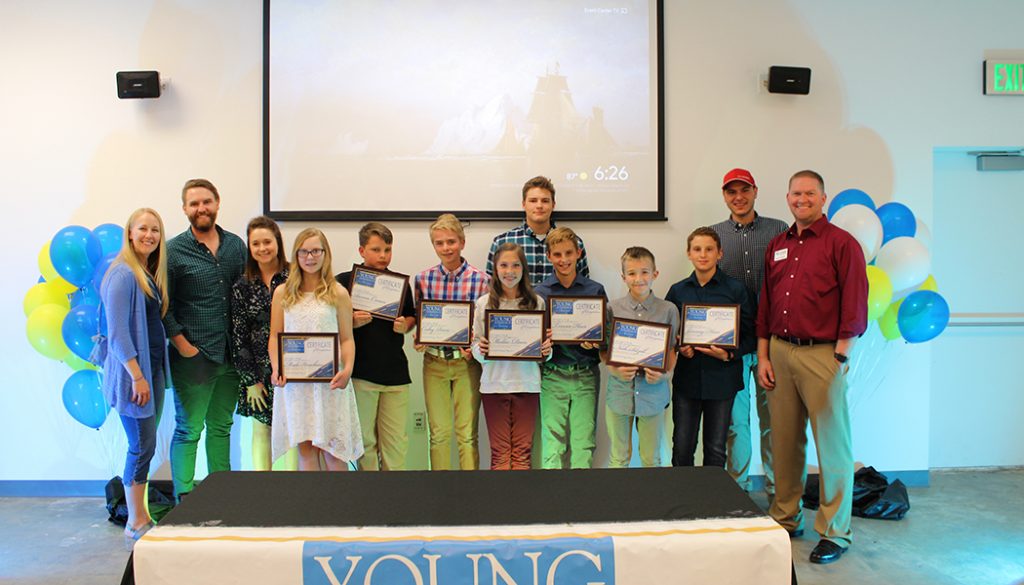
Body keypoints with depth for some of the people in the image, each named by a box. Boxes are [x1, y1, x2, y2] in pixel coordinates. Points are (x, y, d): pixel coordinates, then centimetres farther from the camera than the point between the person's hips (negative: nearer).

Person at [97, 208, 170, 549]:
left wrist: (153, 372, 12)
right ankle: (136, 527, 10)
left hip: (152, 369, 8)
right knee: (142, 447, -2)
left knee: (144, 447, 13)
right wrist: (137, 376, -20)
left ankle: (142, 519, 23)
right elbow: (117, 331, -18)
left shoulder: (151, 274, 13)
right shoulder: (123, 274, -13)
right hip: (132, 371, -8)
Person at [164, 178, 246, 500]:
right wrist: (183, 346, -11)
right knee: (188, 430, 2)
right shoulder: (174, 250, -5)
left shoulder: (236, 245, 8)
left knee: (221, 426, 15)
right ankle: (184, 498, 12)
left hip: (230, 354, 5)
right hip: (194, 357, -5)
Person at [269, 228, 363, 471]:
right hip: (293, 380, 2)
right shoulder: (282, 293, 9)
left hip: (329, 380, -2)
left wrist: (347, 369, -15)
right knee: (304, 447, 6)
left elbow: (347, 338, 2)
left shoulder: (338, 293, 3)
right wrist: (275, 368, -8)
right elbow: (275, 335, 9)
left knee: (332, 446, 0)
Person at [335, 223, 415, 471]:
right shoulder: (344, 281, -1)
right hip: (360, 371, -2)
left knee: (396, 440, 5)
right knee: (364, 439, 8)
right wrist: (352, 322, -16)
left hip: (395, 371, 2)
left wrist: (405, 325, -3)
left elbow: (411, 316, 19)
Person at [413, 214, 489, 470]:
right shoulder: (422, 279, 1)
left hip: (467, 362, -2)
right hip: (434, 361, 2)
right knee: (438, 433, 9)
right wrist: (418, 340, -9)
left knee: (467, 434, 4)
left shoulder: (481, 280, -6)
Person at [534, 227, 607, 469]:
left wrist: (594, 342, -12)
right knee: (552, 445, 2)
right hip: (552, 375, 0)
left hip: (586, 375, 0)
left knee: (584, 444, 1)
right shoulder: (539, 292, 5)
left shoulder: (595, 290, 5)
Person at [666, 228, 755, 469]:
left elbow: (749, 335, -1)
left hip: (721, 376, -1)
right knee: (682, 447, 3)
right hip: (687, 376, 2)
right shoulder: (678, 291, 5)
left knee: (716, 448, 9)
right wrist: (679, 347, -9)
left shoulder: (735, 289, -1)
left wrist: (729, 354, -18)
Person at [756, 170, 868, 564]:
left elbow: (855, 304, -7)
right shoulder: (777, 246, 14)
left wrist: (840, 358, -12)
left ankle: (835, 533, 13)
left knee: (831, 445, 2)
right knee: (784, 441, 11)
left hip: (822, 354, -5)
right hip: (779, 352, 5)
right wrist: (763, 356, 10)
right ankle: (786, 518, 25)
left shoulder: (842, 243, -3)